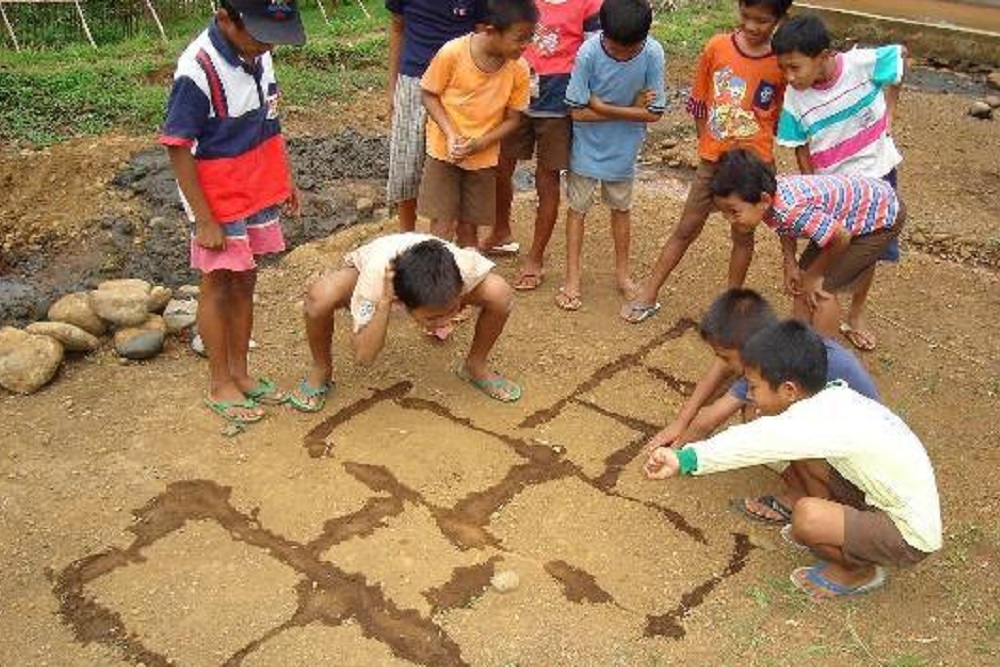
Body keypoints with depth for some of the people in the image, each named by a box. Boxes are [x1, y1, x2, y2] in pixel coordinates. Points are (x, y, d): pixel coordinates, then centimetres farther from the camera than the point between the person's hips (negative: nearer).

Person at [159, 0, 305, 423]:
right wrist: (205, 222, -18)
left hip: (258, 193, 7)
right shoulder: (198, 71, -24)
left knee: (244, 282, 15)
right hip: (217, 201, -7)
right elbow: (178, 150, -20)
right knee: (218, 286, 6)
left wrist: (285, 179, 15)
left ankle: (240, 373, 29)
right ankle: (220, 385, 21)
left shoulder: (258, 54, -2)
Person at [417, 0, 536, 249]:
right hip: (444, 152, -2)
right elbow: (429, 95, -8)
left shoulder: (519, 69, -13)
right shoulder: (452, 53, -21)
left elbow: (512, 119, -4)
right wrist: (451, 135, -21)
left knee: (468, 226, 11)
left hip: (483, 158, 2)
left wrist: (477, 144, -18)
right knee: (443, 224, -3)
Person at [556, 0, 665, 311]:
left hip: (624, 148, 2)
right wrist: (631, 109, -20)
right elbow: (578, 112, -21)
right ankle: (572, 279, 16)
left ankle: (622, 272, 32)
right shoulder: (589, 52, -25)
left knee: (621, 207, 16)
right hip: (587, 145, -1)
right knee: (577, 207, 5)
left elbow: (654, 113, -17)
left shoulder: (653, 54, -21)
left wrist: (603, 107, -22)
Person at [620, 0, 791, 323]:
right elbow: (698, 103, 2)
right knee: (686, 228, 9)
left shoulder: (782, 63, -10)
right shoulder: (717, 47, -7)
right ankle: (648, 294, 18)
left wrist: (753, 149, -8)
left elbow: (781, 120, -2)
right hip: (712, 161, 1)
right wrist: (708, 145, 1)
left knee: (743, 234, 13)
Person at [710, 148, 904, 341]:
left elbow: (841, 238, -30)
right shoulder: (766, 192, -17)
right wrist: (790, 265, -7)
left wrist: (814, 276, -15)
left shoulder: (791, 209, -41)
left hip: (883, 215, -8)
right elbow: (786, 228, 5)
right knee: (801, 280, 6)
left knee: (822, 288, -10)